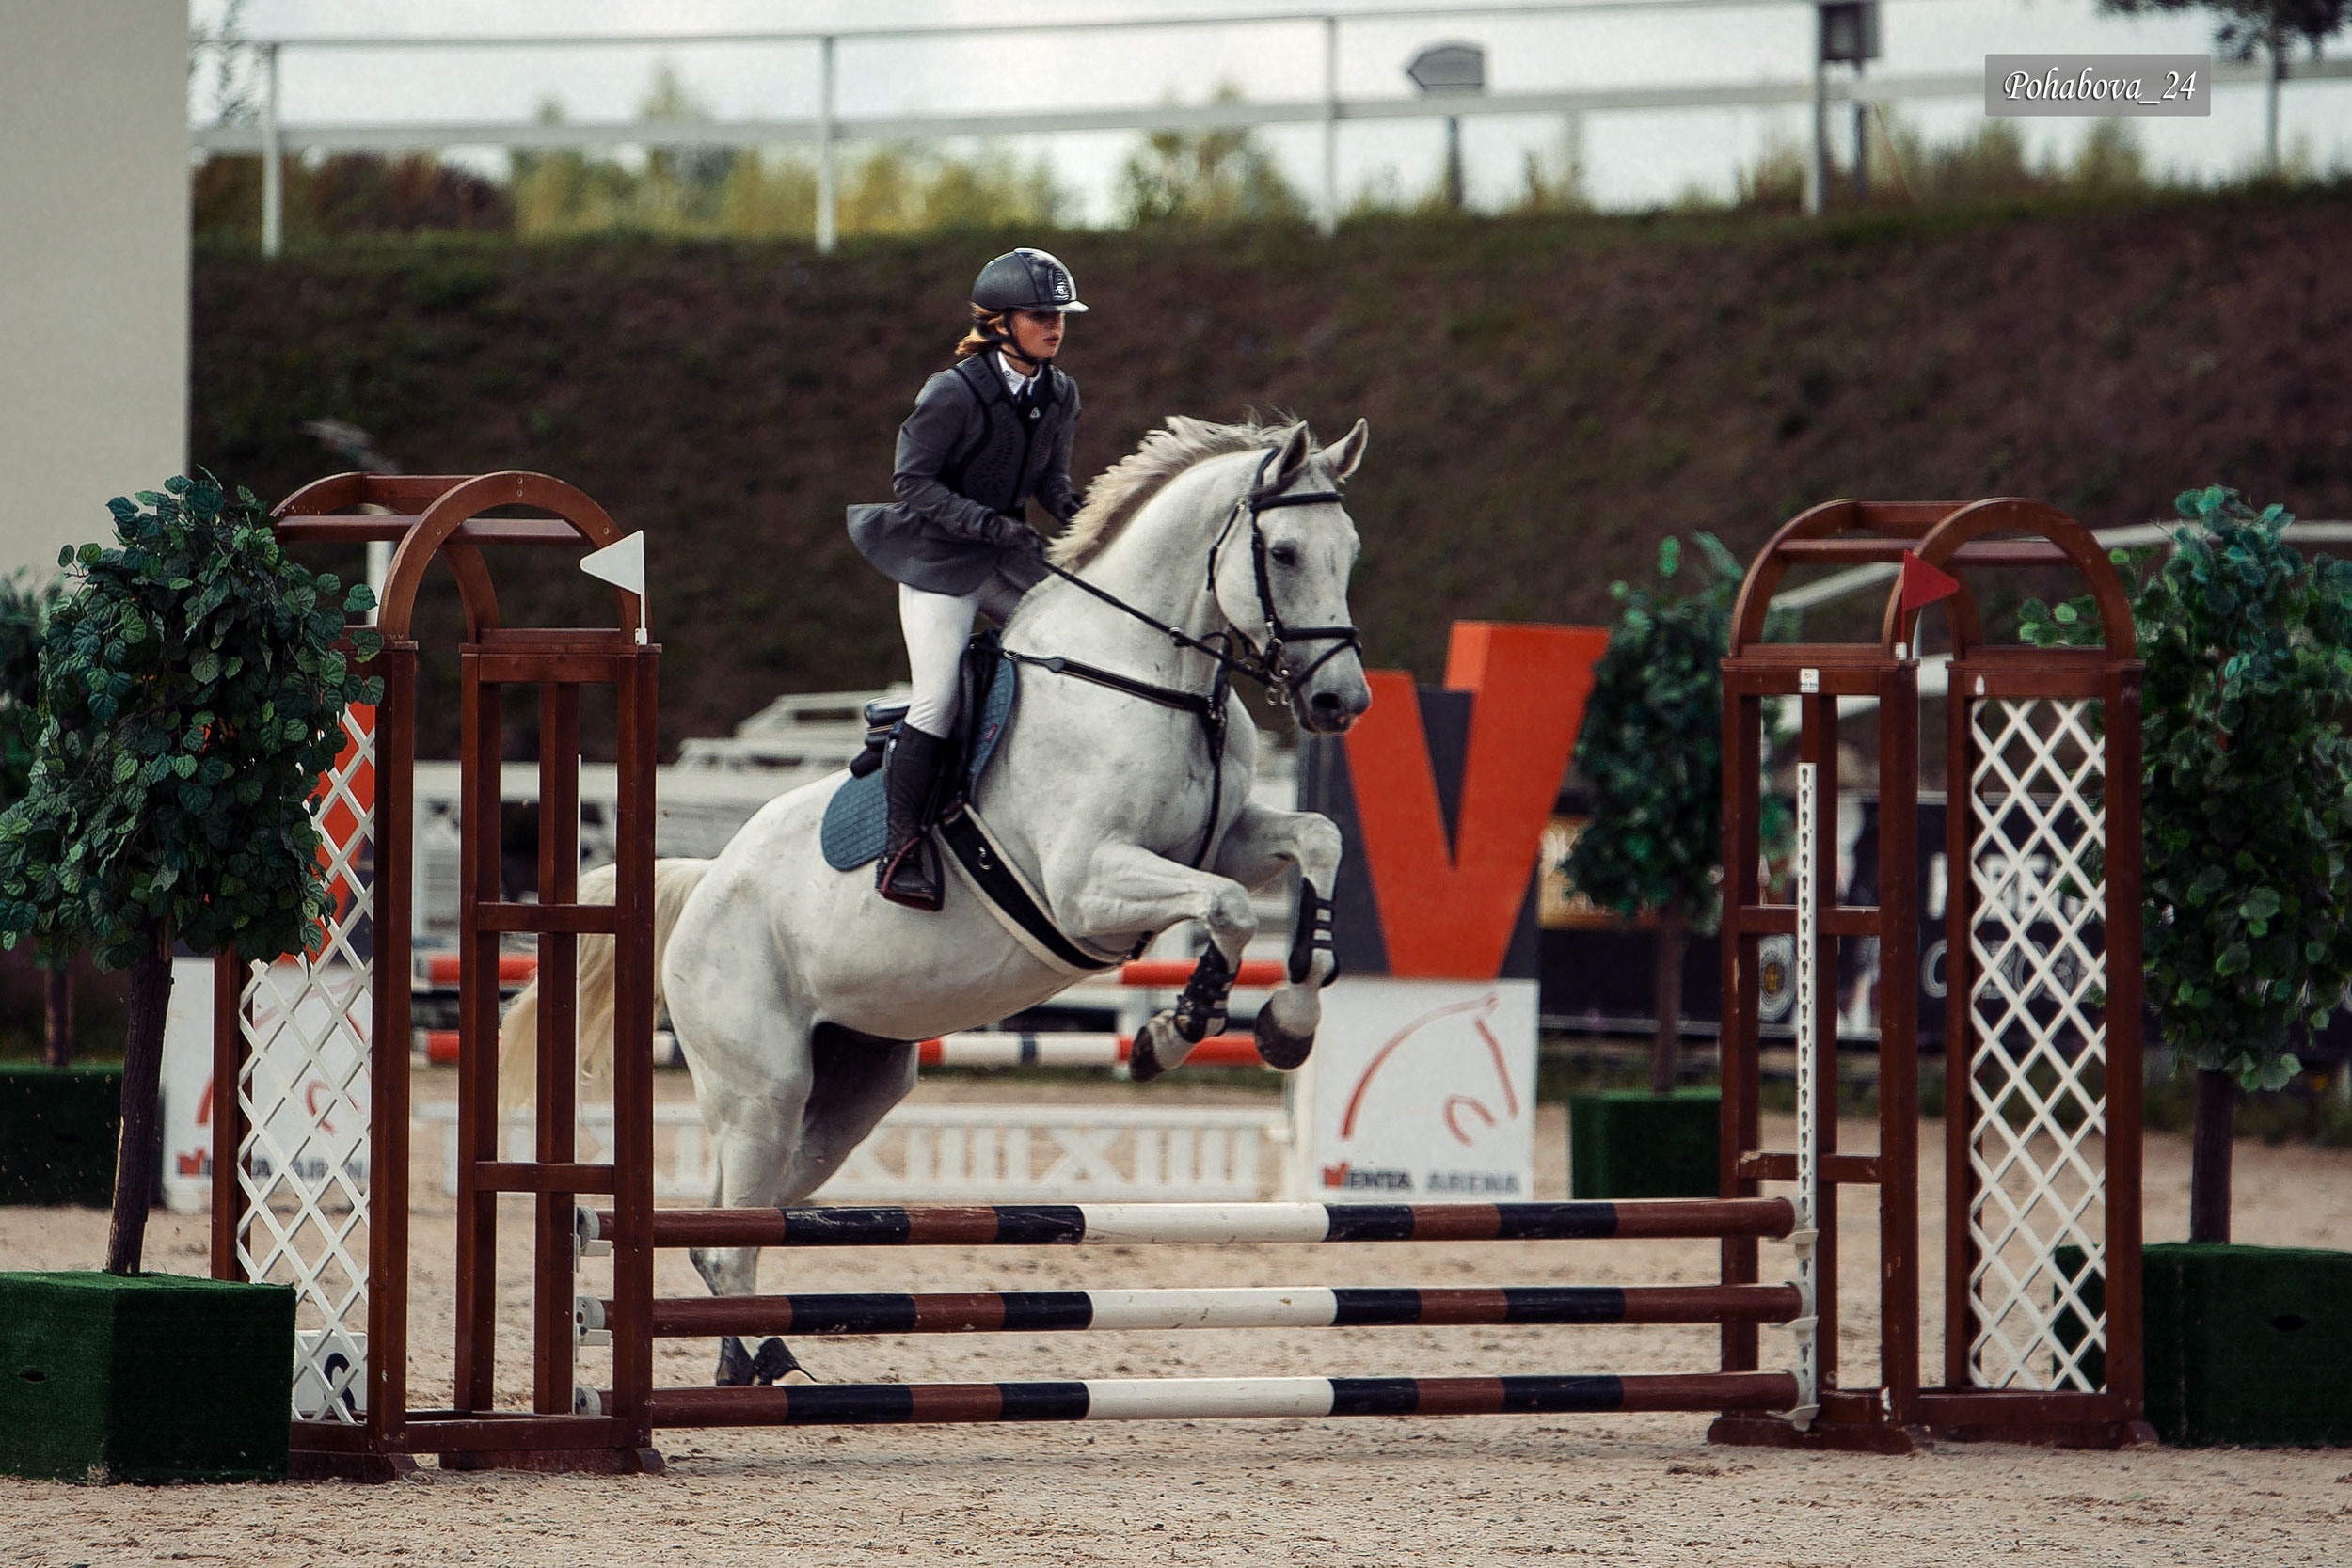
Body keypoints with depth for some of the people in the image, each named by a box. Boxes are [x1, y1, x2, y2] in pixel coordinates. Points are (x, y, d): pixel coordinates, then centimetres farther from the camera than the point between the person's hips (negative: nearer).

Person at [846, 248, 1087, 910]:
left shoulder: (1060, 394, 3)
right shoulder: (956, 394, -18)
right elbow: (913, 480, -16)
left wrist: (1074, 510, -7)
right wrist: (989, 524, -25)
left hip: (1009, 557, 7)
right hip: (939, 559, -7)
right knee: (939, 700, -14)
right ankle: (903, 843, -8)